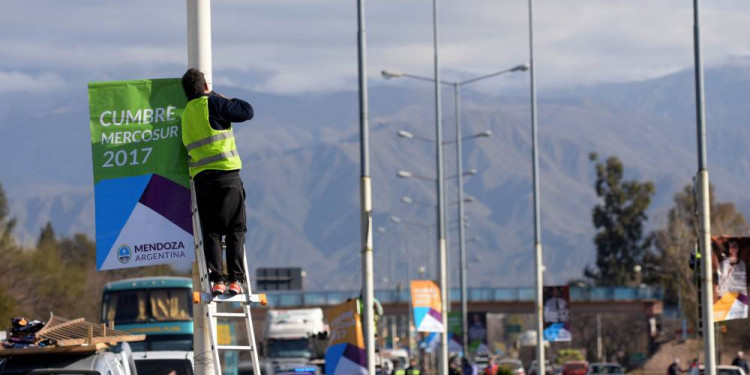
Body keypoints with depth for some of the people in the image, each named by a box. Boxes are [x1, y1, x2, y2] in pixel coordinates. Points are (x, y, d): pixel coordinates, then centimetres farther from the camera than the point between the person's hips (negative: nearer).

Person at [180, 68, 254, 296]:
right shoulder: (212, 104, -2)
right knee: (235, 230, 2)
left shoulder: (186, 113, 18)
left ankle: (216, 279, -5)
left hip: (201, 178, 5)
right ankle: (235, 279, -4)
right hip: (227, 173, -4)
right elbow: (247, 111, 0)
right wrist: (226, 100, 16)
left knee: (211, 232, 7)